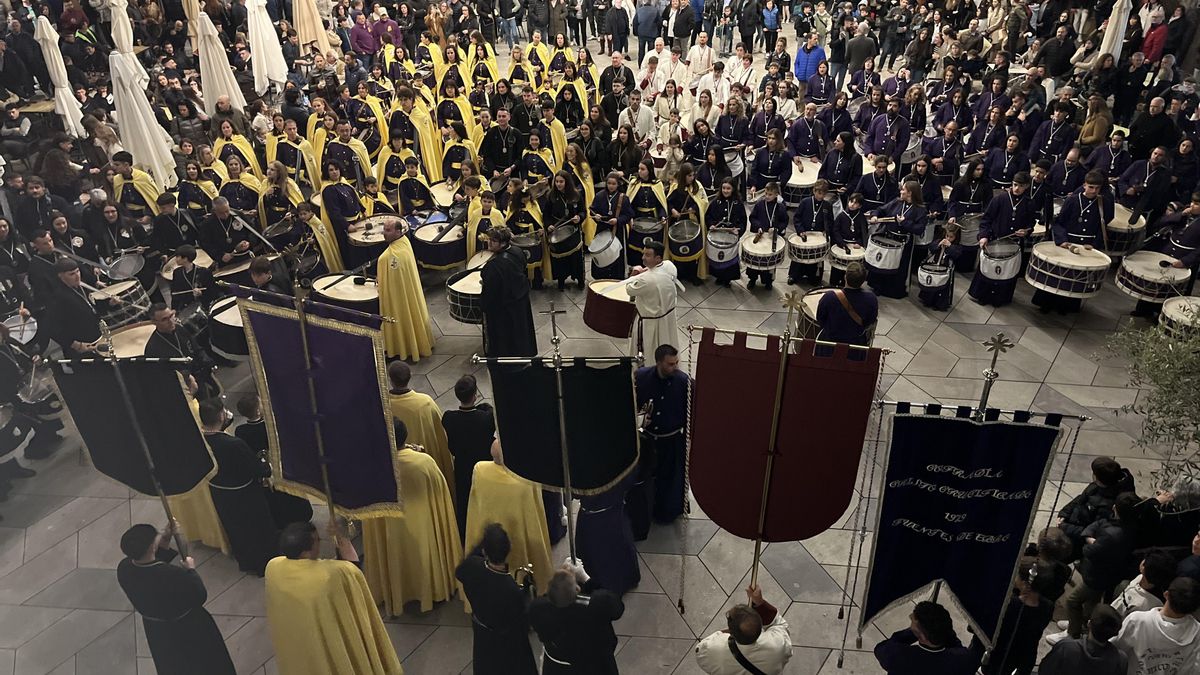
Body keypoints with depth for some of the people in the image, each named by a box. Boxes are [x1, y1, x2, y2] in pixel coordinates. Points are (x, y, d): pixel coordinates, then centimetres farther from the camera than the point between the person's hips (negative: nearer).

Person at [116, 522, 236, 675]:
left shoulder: (123, 569, -24)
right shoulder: (174, 575, -41)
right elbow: (200, 596, -22)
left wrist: (165, 539, -6)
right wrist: (191, 570, -8)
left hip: (155, 630, 5)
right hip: (189, 631, -5)